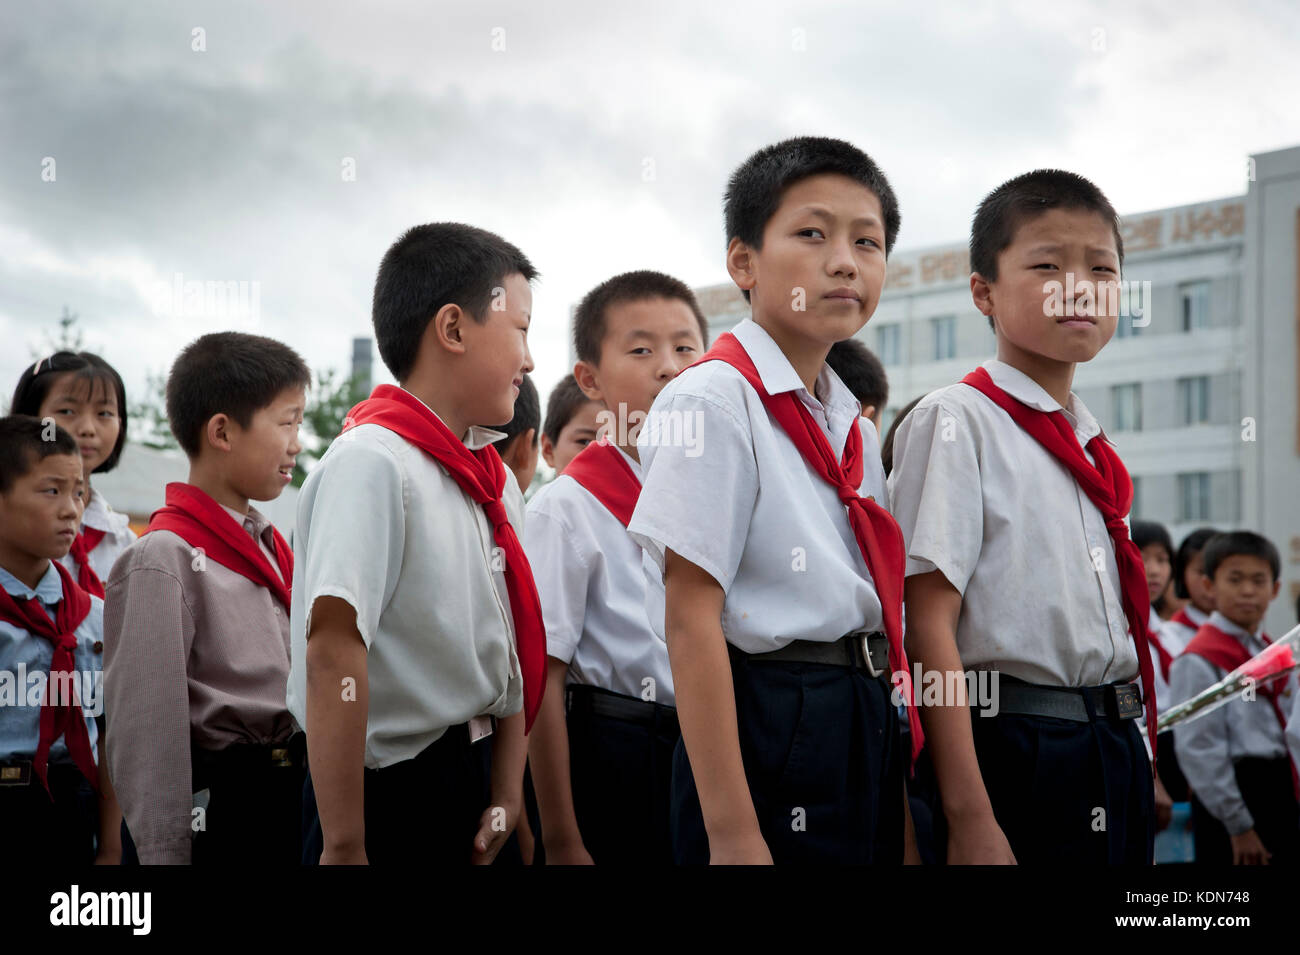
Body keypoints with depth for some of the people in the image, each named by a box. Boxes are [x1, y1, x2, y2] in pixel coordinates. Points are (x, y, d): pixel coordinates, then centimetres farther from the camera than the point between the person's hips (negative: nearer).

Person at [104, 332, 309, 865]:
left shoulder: (271, 546, 12)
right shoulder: (165, 559, -13)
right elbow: (148, 723, -15)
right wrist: (164, 853, -14)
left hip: (292, 795, 8)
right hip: (219, 808, -8)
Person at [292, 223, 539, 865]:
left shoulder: (495, 480, 8)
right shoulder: (371, 463, -18)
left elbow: (507, 646, 11)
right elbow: (333, 651, -25)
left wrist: (506, 796, 4)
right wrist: (343, 847, -26)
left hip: (472, 781, 8)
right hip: (391, 793, -8)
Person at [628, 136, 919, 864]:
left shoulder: (857, 429, 14)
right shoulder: (715, 401, -11)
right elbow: (692, 620, -16)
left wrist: (904, 818, 15)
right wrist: (731, 832, -20)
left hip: (868, 737, 8)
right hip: (766, 734, -8)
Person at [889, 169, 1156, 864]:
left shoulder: (1092, 448, 14)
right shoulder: (958, 421, -9)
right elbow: (929, 624, -15)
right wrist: (971, 819, -21)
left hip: (1117, 755, 7)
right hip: (1015, 752, -7)